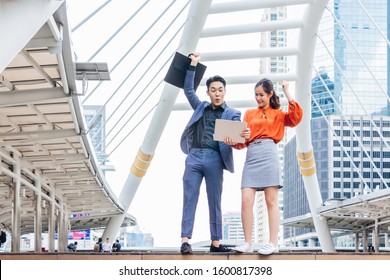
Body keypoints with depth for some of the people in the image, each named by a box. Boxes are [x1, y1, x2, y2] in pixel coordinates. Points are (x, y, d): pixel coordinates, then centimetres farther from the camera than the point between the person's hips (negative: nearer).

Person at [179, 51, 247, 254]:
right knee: (189, 200, -6)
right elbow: (188, 89, 23)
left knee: (215, 202, 3)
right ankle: (185, 240, -11)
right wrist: (193, 65, 19)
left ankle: (215, 242, 7)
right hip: (194, 157, 2)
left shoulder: (232, 114, 10)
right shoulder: (201, 107, 19)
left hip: (214, 159, -2)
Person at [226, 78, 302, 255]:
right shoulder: (249, 114, 21)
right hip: (251, 157, 3)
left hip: (269, 155, -3)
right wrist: (233, 142, -6)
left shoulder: (278, 114, 13)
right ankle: (248, 243, -4)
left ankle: (273, 243, -5)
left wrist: (287, 94, -2)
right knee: (246, 200, -7)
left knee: (271, 201, -5)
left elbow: (296, 117, -6)